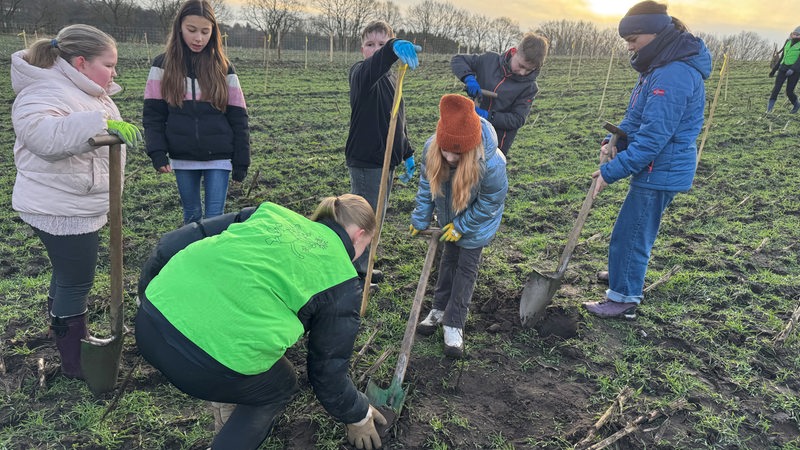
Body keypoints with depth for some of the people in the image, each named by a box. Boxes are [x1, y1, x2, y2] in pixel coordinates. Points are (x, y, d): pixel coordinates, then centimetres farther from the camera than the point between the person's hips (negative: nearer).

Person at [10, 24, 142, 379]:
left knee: (67, 275, 22)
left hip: (78, 205, 10)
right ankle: (75, 363, 15)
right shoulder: (46, 93, -21)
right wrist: (102, 123, -45)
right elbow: (42, 134, -41)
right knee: (76, 282, 0)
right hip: (60, 211, -10)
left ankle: (69, 336, 40)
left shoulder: (81, 91, 11)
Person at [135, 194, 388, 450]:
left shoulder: (273, 213, 23)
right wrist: (359, 417, 35)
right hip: (211, 366, -7)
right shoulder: (341, 280, 11)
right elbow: (328, 367, 17)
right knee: (279, 387, 26)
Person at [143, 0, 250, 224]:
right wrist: (157, 153, -10)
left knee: (214, 216, -1)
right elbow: (153, 114, 3)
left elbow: (238, 118, 0)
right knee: (191, 214, 13)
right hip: (182, 157, 2)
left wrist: (241, 161, -3)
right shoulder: (163, 65, 3)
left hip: (218, 157, -1)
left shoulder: (223, 67, 1)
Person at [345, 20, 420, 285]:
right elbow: (373, 65, -40)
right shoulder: (361, 73, -13)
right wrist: (393, 48, -59)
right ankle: (353, 273, 15)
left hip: (386, 161, 9)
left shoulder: (390, 77, 13)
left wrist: (407, 154, 20)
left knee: (376, 215, 18)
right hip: (366, 162, -9)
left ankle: (360, 266, 34)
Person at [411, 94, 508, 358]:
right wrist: (420, 220, -3)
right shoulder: (431, 149, -30)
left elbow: (490, 202, -23)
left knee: (467, 267, 5)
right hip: (450, 218, 4)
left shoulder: (491, 163, -41)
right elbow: (426, 186, -11)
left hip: (477, 221, -4)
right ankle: (440, 310, 36)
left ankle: (454, 324, 16)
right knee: (449, 259, 19)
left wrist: (462, 226, -16)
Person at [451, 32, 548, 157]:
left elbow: (518, 119, -14)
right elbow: (457, 60, 1)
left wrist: (488, 116, -27)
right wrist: (469, 78, -20)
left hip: (499, 141, -3)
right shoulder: (490, 60, -5)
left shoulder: (529, 87, -11)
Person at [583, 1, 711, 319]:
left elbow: (653, 137, -28)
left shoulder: (673, 75, -25)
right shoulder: (661, 65, 9)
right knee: (637, 230, 25)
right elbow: (638, 117, 16)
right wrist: (616, 140, 0)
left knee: (630, 234, -1)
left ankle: (623, 300, 13)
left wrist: (611, 171, -23)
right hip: (658, 169, 10)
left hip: (660, 172, -10)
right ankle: (628, 275, 44)